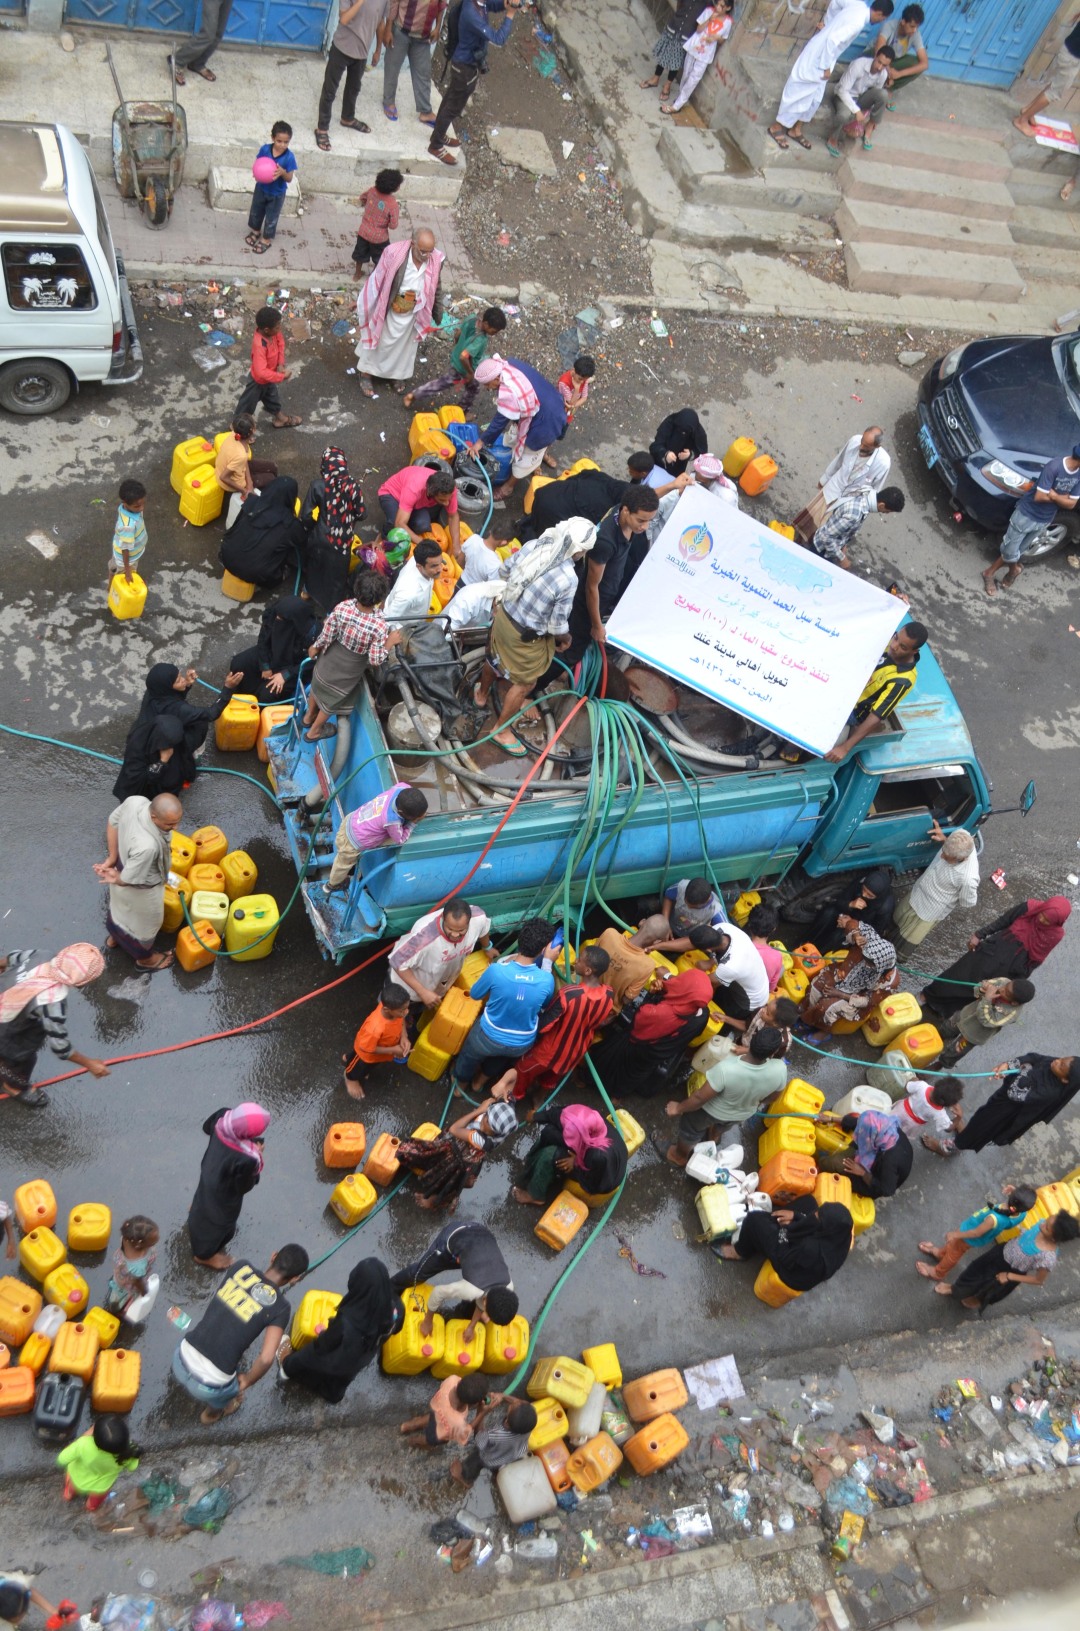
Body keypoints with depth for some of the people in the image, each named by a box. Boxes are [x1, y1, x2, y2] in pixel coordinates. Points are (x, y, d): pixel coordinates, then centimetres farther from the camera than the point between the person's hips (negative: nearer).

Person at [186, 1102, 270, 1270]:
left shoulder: (223, 1116, -33)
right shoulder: (245, 1160, -47)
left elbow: (207, 1127, -6)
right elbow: (244, 1187, -24)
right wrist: (257, 1155, -18)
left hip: (209, 1176, 6)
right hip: (223, 1197, -6)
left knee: (204, 1208, 38)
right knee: (219, 1223, 28)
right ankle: (205, 1254, 58)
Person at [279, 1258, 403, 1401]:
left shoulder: (347, 1321, -46)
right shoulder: (396, 1308, -34)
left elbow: (323, 1345, -24)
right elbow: (394, 1329, -8)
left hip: (336, 1364, -3)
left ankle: (288, 1367, 61)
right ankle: (333, 1394, 68)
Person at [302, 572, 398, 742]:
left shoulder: (342, 607, -29)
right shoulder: (379, 627, -37)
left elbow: (326, 636, -16)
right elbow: (375, 661, -27)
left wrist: (315, 648, 4)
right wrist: (389, 642, -13)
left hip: (328, 662, 3)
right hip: (346, 674, -3)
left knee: (318, 687, 34)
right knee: (331, 701, 27)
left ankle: (309, 716, 62)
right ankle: (314, 731, 52)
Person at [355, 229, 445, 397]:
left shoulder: (436, 260, -20)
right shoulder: (394, 253, -29)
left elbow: (436, 289, -2)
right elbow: (376, 281, -16)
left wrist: (438, 316, 7)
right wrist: (363, 303, -6)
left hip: (412, 314, 3)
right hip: (389, 311, -3)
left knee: (403, 346, 24)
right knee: (379, 342, 18)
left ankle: (394, 374, 50)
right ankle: (366, 374, 41)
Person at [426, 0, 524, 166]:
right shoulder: (471, 14, -35)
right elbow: (498, 39, -35)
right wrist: (510, 14, -29)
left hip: (465, 62, 9)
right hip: (466, 67, -9)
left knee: (450, 101, 24)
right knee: (453, 107, 8)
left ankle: (439, 136, 43)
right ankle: (435, 145, 24)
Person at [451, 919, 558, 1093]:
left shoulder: (496, 970, -31)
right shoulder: (547, 980, -26)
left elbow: (475, 995, -9)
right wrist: (548, 961, 2)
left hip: (489, 1037, -1)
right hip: (522, 1045, 1)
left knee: (470, 1056, 35)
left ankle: (460, 1083, 60)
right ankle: (482, 1077, 62)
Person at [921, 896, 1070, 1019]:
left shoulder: (1055, 935, -19)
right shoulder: (1029, 907, -20)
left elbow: (1035, 961, -7)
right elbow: (1002, 922, -5)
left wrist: (1018, 979, -2)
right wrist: (979, 935, 0)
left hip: (1007, 968, -1)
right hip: (992, 949, 1)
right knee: (960, 974, 14)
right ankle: (929, 995, 35)